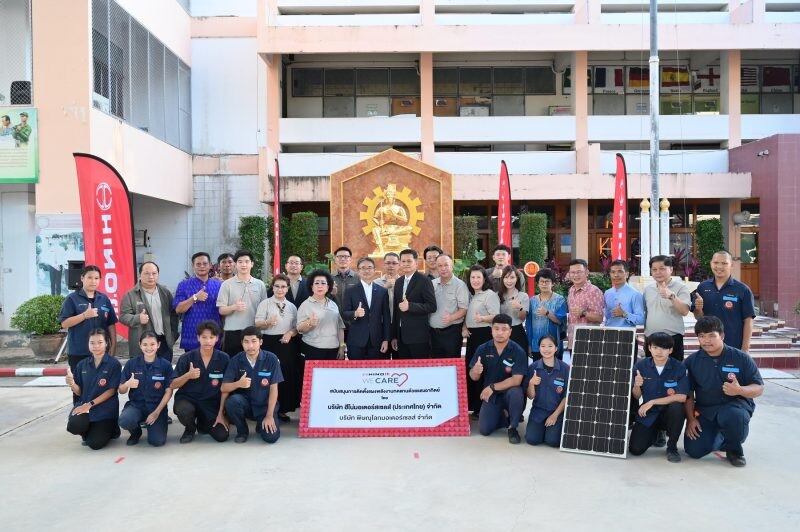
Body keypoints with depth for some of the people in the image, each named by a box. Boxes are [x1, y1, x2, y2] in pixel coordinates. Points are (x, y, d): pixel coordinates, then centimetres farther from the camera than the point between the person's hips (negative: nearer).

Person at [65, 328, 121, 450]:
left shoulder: (114, 364, -6)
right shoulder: (82, 364, 7)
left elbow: (112, 391, -9)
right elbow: (79, 392, 8)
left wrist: (90, 404, -16)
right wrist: (72, 384, -14)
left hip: (106, 408, -3)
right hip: (84, 404, 3)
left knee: (95, 443, -15)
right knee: (73, 426, -29)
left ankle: (111, 429, 18)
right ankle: (88, 431, 8)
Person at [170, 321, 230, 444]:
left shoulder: (224, 359, -7)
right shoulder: (186, 358, -7)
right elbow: (172, 386, -5)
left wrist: (221, 414, -4)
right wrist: (188, 375, -24)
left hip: (211, 403, 1)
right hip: (187, 398, -1)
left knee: (222, 436, -15)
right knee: (184, 411, -35)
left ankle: (203, 423, 20)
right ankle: (190, 428, 3)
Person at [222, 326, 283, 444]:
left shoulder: (271, 359, -11)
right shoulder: (236, 360, -7)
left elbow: (273, 388, -9)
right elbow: (224, 388, -9)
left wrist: (269, 416, -13)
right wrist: (238, 384, -31)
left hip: (265, 406, -1)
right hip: (244, 403, 1)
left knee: (271, 437, -22)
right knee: (232, 401, -33)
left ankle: (261, 425, 16)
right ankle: (242, 431, -3)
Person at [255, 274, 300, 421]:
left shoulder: (292, 306, 13)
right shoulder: (265, 303, 1)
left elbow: (296, 326, 13)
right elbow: (257, 324, -7)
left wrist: (290, 333, -8)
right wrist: (268, 322, -27)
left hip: (287, 343, 4)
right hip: (269, 343, -3)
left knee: (287, 375, 3)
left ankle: (283, 409, 14)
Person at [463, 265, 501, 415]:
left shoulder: (490, 295, -8)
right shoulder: (471, 296, 17)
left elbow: (495, 316, -16)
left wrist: (482, 318, -35)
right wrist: (464, 327, 7)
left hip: (484, 335, -9)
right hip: (472, 335, 9)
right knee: (470, 369, 11)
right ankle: (473, 406, 21)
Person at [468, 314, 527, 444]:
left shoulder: (518, 351, -16)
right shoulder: (483, 349, -7)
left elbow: (516, 380, -21)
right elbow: (474, 378, -4)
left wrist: (493, 387, -24)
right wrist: (475, 371, -28)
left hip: (509, 392, -2)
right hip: (490, 394, 2)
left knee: (515, 393, -36)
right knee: (484, 429, -12)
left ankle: (513, 427, -9)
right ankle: (504, 415, 20)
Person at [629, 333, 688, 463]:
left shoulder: (679, 367, -12)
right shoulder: (640, 366, -6)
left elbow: (682, 397, -21)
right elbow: (636, 397, 1)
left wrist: (652, 402, -23)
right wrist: (636, 386, -23)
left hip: (669, 413, -2)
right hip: (648, 414, 2)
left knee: (676, 407, -36)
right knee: (635, 449, -12)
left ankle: (672, 446, -9)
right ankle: (655, 433, 25)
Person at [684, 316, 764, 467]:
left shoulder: (741, 358, -5)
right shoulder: (692, 361, 1)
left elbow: (759, 388, -5)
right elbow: (689, 393, 5)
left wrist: (740, 390, -26)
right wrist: (690, 419, -4)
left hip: (735, 404, -2)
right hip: (704, 410, 3)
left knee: (733, 417, -40)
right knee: (694, 450, -13)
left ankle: (734, 449, -5)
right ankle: (719, 437, 23)